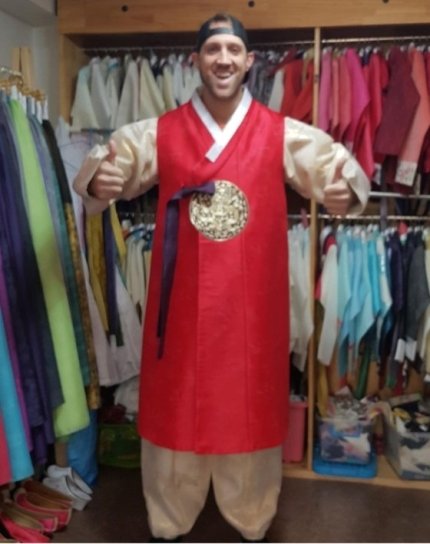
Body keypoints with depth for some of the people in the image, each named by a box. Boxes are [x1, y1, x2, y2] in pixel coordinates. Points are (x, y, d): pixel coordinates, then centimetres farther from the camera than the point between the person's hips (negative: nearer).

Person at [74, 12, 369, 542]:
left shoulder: (283, 134, 1)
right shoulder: (159, 133, 2)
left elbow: (338, 164, -3)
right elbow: (107, 162, 2)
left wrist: (345, 189, -28)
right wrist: (98, 180, -23)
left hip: (253, 306, 0)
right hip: (182, 304, 1)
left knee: (253, 413, 13)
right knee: (174, 412, 12)